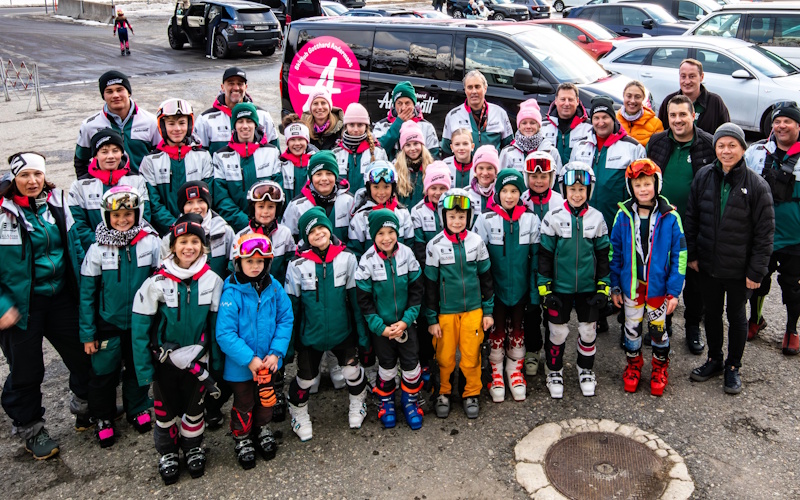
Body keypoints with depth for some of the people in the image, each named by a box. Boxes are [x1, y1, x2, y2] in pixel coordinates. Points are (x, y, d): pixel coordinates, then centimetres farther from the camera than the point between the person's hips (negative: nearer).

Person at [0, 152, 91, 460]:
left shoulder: (57, 202, 1)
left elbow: (73, 247, 11)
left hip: (60, 297, 4)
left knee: (83, 355, 12)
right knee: (26, 371, 9)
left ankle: (85, 405, 39)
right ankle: (29, 427, 32)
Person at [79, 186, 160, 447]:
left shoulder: (151, 243, -11)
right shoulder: (97, 249, -10)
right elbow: (87, 293, -4)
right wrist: (88, 333, -4)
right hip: (108, 325, 0)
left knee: (138, 369, 18)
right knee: (103, 372, 8)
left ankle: (138, 408, 39)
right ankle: (104, 418, 29)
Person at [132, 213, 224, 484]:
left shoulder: (212, 281, -10)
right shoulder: (157, 282, -14)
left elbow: (216, 325, -3)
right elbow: (140, 328, -10)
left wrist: (217, 364, -1)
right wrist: (144, 370, -11)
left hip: (197, 358, 1)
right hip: (164, 359, -1)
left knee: (194, 407, 16)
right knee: (166, 409, 15)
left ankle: (193, 448, 40)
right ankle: (167, 452, 38)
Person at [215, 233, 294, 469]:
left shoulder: (274, 287, -10)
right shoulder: (231, 293, -22)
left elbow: (286, 319, -5)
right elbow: (225, 334, -23)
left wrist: (276, 352, -14)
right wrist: (249, 359, -24)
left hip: (268, 360, 4)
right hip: (240, 364, -4)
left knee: (267, 398, 25)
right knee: (244, 404, 17)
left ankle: (262, 429, 51)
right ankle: (242, 439, 42)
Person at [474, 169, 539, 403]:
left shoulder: (531, 219, -3)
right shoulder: (486, 219, -7)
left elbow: (536, 255, 2)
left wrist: (536, 287, 0)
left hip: (520, 287, 1)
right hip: (496, 287, -1)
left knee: (517, 329, 14)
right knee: (497, 330, 9)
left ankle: (515, 372, 29)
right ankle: (496, 374, 24)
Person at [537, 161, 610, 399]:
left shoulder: (597, 218, -1)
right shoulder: (554, 217, -7)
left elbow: (603, 255, 5)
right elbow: (544, 254, -4)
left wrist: (603, 287, 2)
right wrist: (544, 288, -7)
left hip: (589, 288, 2)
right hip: (560, 288, -2)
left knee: (588, 332, 13)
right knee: (557, 332, 8)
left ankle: (586, 371, 34)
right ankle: (554, 373, 27)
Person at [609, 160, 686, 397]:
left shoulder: (670, 217, -9)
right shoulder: (623, 215, -4)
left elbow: (679, 255, -5)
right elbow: (615, 253, 2)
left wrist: (674, 291, -8)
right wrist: (614, 287, 2)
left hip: (658, 286, -1)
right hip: (631, 286, 1)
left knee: (658, 330, 12)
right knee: (632, 329, 13)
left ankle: (660, 370, 34)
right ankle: (633, 367, 35)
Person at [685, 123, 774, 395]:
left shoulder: (756, 185, -12)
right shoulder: (704, 176, -3)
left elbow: (764, 232, -9)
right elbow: (691, 217, 5)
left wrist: (756, 271, -11)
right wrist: (691, 254, 2)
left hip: (739, 269, -3)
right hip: (708, 265, 3)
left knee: (736, 316, 13)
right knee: (712, 313, 17)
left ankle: (733, 367, 30)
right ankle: (714, 360, 36)